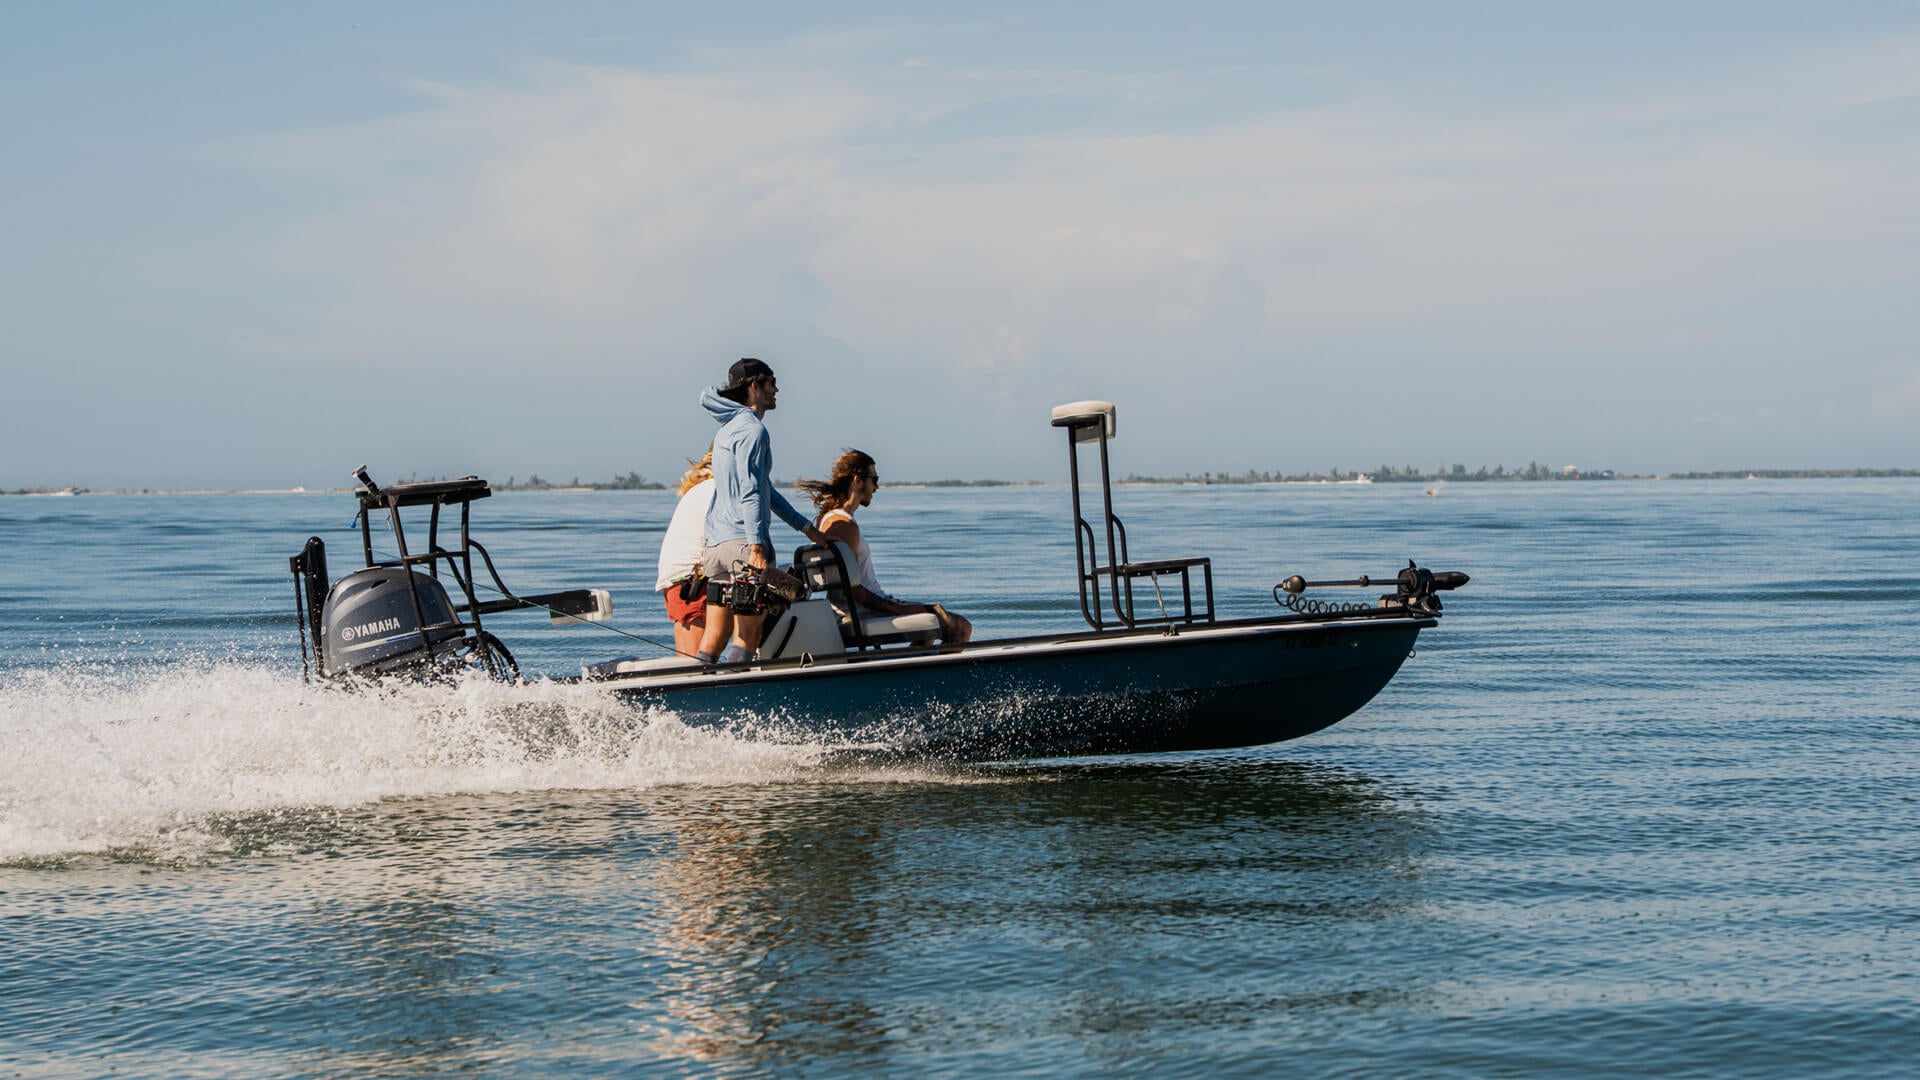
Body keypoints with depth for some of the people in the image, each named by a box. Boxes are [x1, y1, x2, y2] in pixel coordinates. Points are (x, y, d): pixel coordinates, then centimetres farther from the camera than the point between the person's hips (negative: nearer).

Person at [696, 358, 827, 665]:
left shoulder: (730, 428, 24)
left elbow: (765, 490, 30)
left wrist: (806, 527, 32)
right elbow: (750, 492, -18)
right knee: (747, 634, -9)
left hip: (716, 543, 9)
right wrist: (757, 547, -23)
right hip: (742, 540, -9)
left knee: (713, 637, 6)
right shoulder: (752, 428, -8)